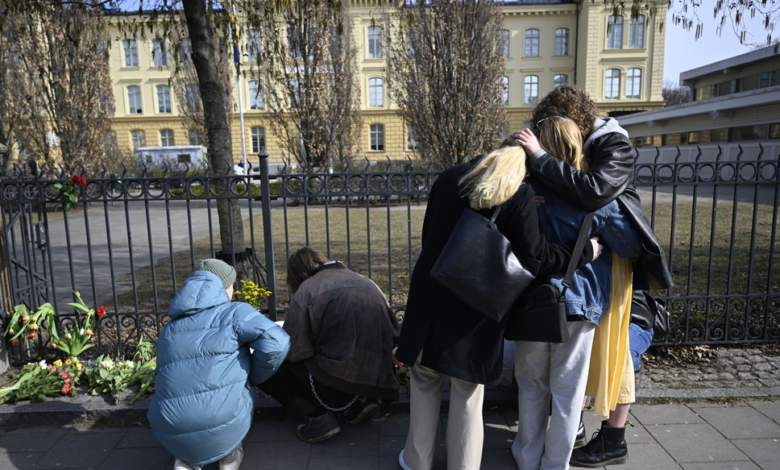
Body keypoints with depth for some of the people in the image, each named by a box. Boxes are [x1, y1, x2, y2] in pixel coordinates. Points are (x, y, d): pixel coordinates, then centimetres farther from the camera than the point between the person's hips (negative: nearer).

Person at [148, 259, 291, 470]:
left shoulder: (169, 330, 19)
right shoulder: (234, 312, 1)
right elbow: (275, 342, -15)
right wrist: (253, 377, 5)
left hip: (172, 434, 4)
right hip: (222, 421, -4)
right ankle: (228, 450, 14)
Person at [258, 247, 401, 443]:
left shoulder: (306, 290, -3)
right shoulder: (366, 282, 13)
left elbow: (294, 351, -7)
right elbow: (395, 332, 14)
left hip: (338, 385, -6)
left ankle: (319, 416, -1)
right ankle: (361, 400, 14)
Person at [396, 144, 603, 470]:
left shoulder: (449, 179, 4)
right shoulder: (519, 195, -9)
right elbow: (535, 257, -11)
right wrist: (584, 252, 3)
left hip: (432, 295, 3)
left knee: (425, 382, 20)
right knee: (468, 394, 14)